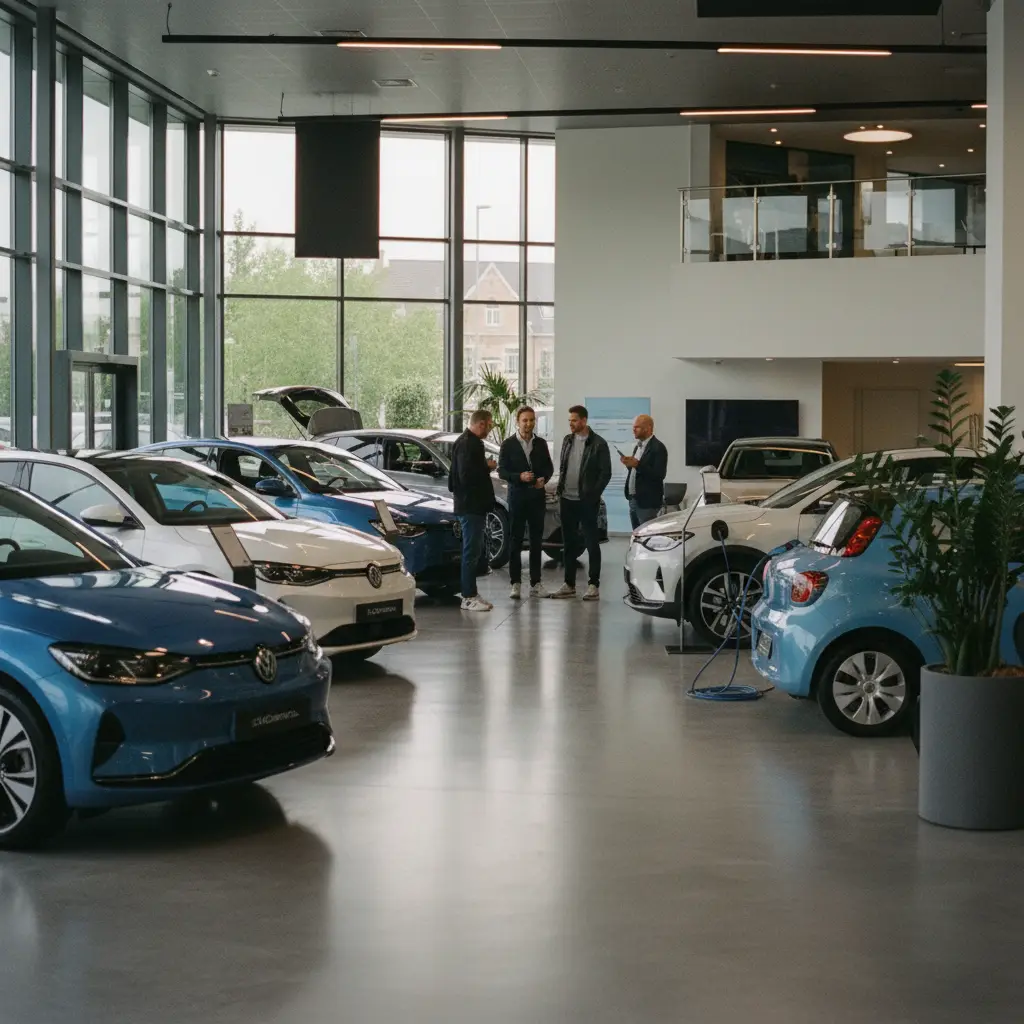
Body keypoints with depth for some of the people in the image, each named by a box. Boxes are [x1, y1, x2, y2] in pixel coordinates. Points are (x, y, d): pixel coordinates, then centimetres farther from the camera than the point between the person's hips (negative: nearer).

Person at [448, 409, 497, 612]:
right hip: (471, 506, -11)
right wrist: (487, 467, -13)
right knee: (471, 552, -7)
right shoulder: (467, 444, -18)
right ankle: (468, 598, -4)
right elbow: (466, 476, -26)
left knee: (475, 551, 14)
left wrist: (485, 466, 7)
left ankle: (472, 594, 20)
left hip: (474, 506, 11)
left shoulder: (471, 443, 15)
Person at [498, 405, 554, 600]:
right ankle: (516, 583, 3)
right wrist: (520, 477, -20)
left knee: (536, 540, 5)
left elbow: (549, 467, 12)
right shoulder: (508, 444, -1)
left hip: (537, 496, 3)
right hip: (517, 496, -3)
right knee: (516, 540, 0)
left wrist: (543, 479, -8)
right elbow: (502, 471, -4)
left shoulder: (541, 444, 8)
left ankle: (535, 582, 10)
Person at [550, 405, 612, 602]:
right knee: (569, 543, 9)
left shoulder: (598, 443, -7)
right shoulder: (568, 440, 11)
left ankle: (594, 585, 3)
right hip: (567, 500, 6)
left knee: (591, 542, -1)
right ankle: (569, 585, 15)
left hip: (586, 502, -6)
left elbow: (606, 473, -8)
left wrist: (593, 495, -12)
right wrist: (560, 490, 7)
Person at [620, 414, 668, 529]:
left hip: (648, 502, -8)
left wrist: (637, 464, -24)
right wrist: (629, 464, -1)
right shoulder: (638, 446, 17)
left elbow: (659, 474, -18)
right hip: (633, 500, 8)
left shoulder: (658, 448, -11)